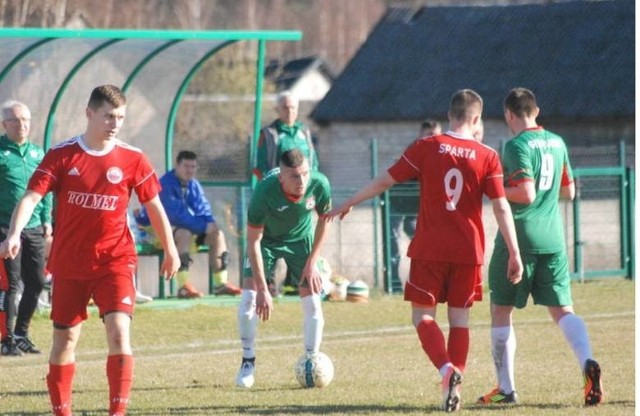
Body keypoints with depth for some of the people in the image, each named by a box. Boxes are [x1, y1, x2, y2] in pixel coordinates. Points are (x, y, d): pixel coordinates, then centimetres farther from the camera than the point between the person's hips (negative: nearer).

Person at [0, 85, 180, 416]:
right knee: (65, 338, 8)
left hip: (114, 261, -1)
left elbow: (153, 205, 10)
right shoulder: (61, 155, -5)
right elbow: (31, 197, -13)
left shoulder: (132, 160, -2)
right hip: (68, 262, 1)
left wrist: (170, 250, 17)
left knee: (119, 331, -18)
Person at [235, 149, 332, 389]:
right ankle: (248, 362, 4)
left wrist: (312, 262, -11)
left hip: (301, 239, 2)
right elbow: (253, 241, -28)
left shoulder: (319, 185, -30)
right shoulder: (264, 192, -37)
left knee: (313, 303, -7)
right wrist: (263, 289, -30)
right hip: (267, 240, -2)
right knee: (249, 299, -15)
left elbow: (323, 219, -8)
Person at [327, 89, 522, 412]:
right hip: (468, 252, 1)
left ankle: (447, 369, -17)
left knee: (423, 315, 6)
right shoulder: (487, 157, -2)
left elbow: (384, 181, 1)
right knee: (459, 317, 12)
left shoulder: (426, 147, -3)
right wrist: (515, 254, -3)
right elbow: (502, 208, -7)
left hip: (429, 249, -1)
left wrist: (348, 204, 14)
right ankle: (455, 383, 5)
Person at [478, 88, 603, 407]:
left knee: (501, 310, 7)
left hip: (518, 238, -6)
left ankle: (506, 388, 9)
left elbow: (526, 193, -19)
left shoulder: (517, 146, -11)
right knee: (562, 309, 4)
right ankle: (587, 362, -23)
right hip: (552, 239, 6)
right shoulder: (557, 143, 11)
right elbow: (569, 191, 18)